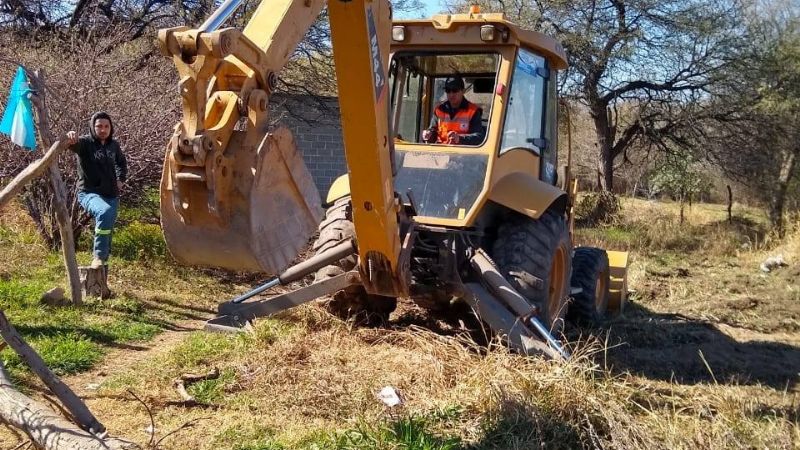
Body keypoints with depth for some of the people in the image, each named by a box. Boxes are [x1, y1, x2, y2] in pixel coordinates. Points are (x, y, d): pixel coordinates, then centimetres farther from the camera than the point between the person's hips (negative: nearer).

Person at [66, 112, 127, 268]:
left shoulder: (114, 145, 7)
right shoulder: (85, 143, -9)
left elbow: (121, 163, 27)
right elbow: (74, 143, -34)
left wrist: (120, 179, 13)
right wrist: (71, 138, -56)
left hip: (111, 195, 6)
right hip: (89, 193, -6)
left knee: (107, 230, 12)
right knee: (105, 211, -37)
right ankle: (98, 256, -30)